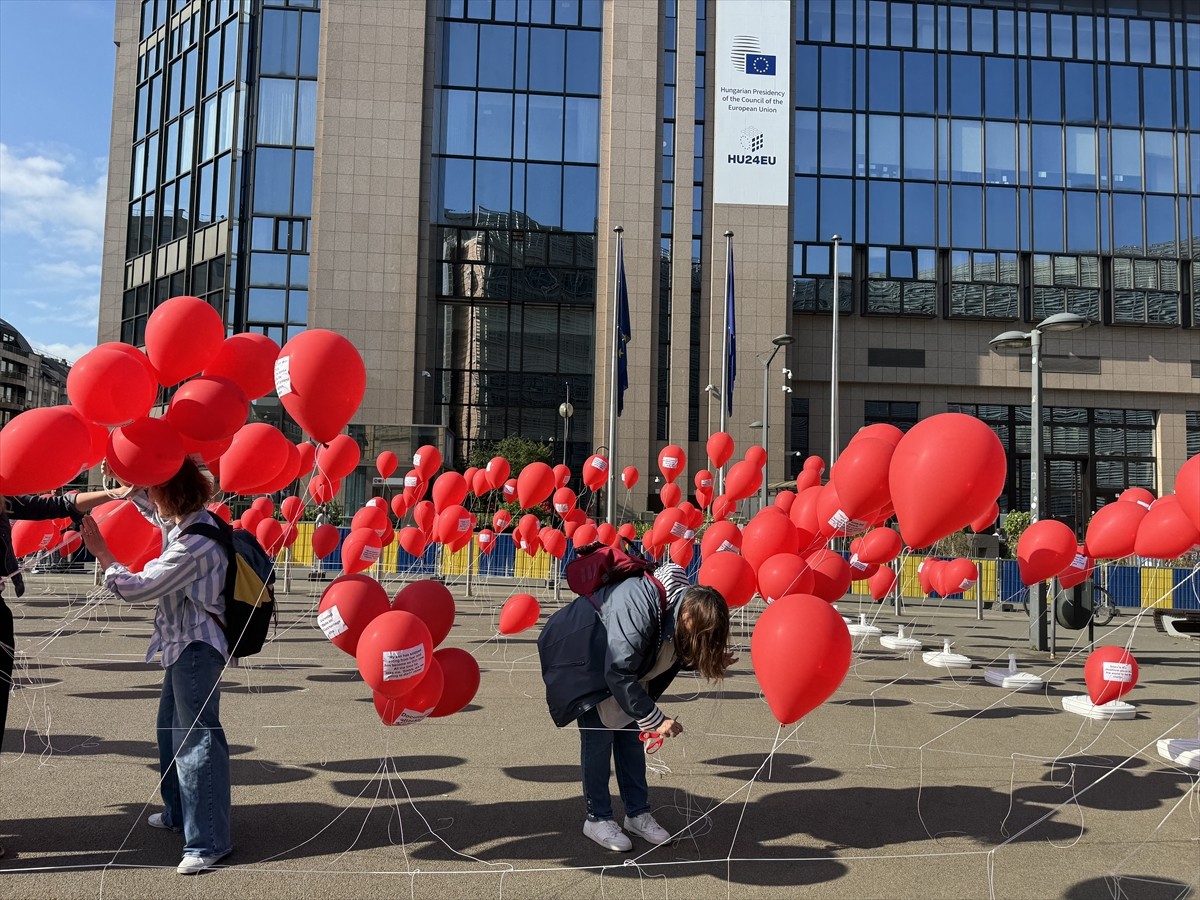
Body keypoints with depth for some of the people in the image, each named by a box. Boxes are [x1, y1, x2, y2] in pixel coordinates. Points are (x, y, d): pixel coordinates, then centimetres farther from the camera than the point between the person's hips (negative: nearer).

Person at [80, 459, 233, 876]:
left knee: (197, 736, -7)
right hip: (186, 643, 11)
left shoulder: (194, 544, -26)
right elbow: (145, 501, 25)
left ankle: (209, 841, -1)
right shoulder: (190, 520, 3)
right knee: (172, 728, 22)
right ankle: (179, 812, 38)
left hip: (196, 646, -11)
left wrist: (100, 550, -8)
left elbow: (135, 588, -19)